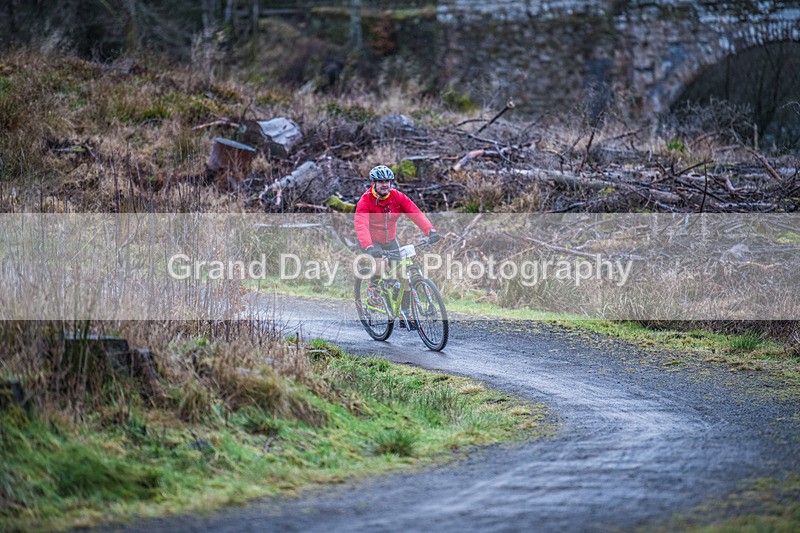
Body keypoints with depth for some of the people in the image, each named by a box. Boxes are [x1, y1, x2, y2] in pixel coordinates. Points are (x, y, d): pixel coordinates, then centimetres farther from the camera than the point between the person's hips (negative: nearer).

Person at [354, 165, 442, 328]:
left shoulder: (398, 197, -14)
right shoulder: (365, 201, -24)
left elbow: (415, 213, -26)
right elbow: (361, 225, -37)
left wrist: (430, 230, -43)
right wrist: (369, 247, -54)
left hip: (390, 241, 4)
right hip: (371, 241, -4)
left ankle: (405, 315, 6)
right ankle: (373, 288, -3)